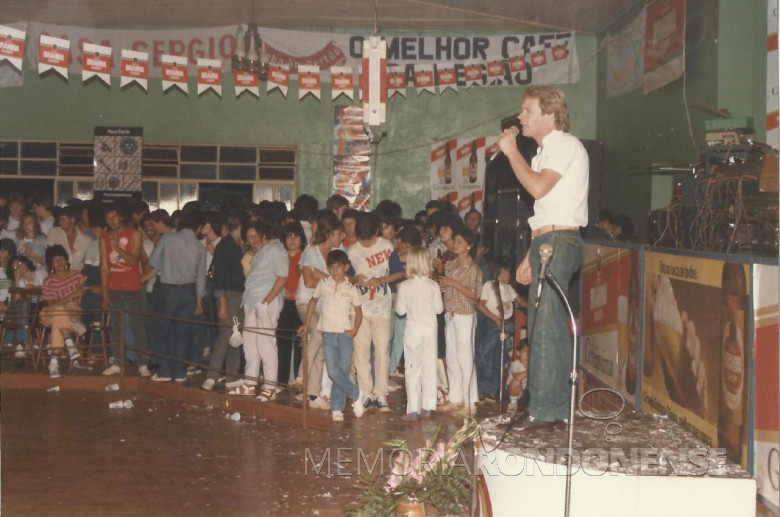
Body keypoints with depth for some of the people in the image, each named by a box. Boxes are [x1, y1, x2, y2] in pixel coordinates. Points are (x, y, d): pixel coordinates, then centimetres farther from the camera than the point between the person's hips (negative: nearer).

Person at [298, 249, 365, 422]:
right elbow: (313, 301, 17)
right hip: (328, 334, 0)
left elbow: (358, 311, 11)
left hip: (345, 335, 0)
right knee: (333, 372, -11)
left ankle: (337, 409, 8)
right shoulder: (323, 284, 5)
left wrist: (355, 329, -1)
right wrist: (306, 324, 14)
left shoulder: (351, 288, 3)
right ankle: (356, 395, 8)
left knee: (343, 372, -1)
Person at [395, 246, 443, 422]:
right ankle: (427, 408, 15)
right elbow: (439, 308, 0)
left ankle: (413, 411, 3)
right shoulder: (433, 286, -7)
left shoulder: (405, 286, -11)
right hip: (430, 328, 2)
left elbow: (400, 310, -5)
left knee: (413, 369, 4)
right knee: (430, 367, 11)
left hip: (413, 329, -2)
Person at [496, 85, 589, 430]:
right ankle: (556, 407, 16)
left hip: (558, 242, -10)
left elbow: (538, 187, -22)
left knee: (546, 327, -12)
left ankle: (546, 408, -9)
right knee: (544, 327, 10)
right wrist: (530, 257, 19)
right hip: (545, 242, 10)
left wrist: (511, 151, -10)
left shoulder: (567, 145, -7)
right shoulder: (544, 152, 23)